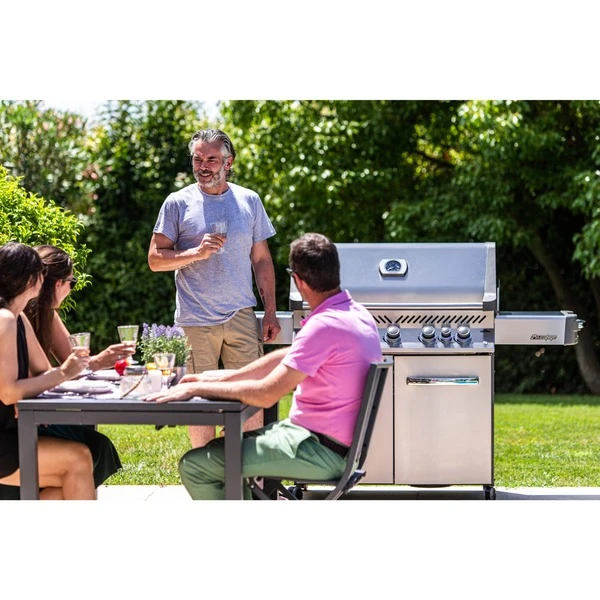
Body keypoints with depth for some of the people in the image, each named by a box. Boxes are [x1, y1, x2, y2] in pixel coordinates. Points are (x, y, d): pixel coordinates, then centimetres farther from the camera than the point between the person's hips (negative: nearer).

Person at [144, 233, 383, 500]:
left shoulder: (324, 327, -24)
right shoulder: (355, 312, 8)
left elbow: (265, 394, -25)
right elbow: (286, 357, 16)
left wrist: (196, 389, -15)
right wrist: (215, 381, 14)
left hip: (320, 452, -10)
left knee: (195, 466, -10)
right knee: (220, 447, 24)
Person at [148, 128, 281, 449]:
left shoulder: (249, 201, 10)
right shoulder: (178, 203, 2)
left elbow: (261, 259, 14)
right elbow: (155, 259, 1)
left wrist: (271, 311, 8)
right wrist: (197, 252, -15)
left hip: (242, 316, 2)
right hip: (195, 321, -2)